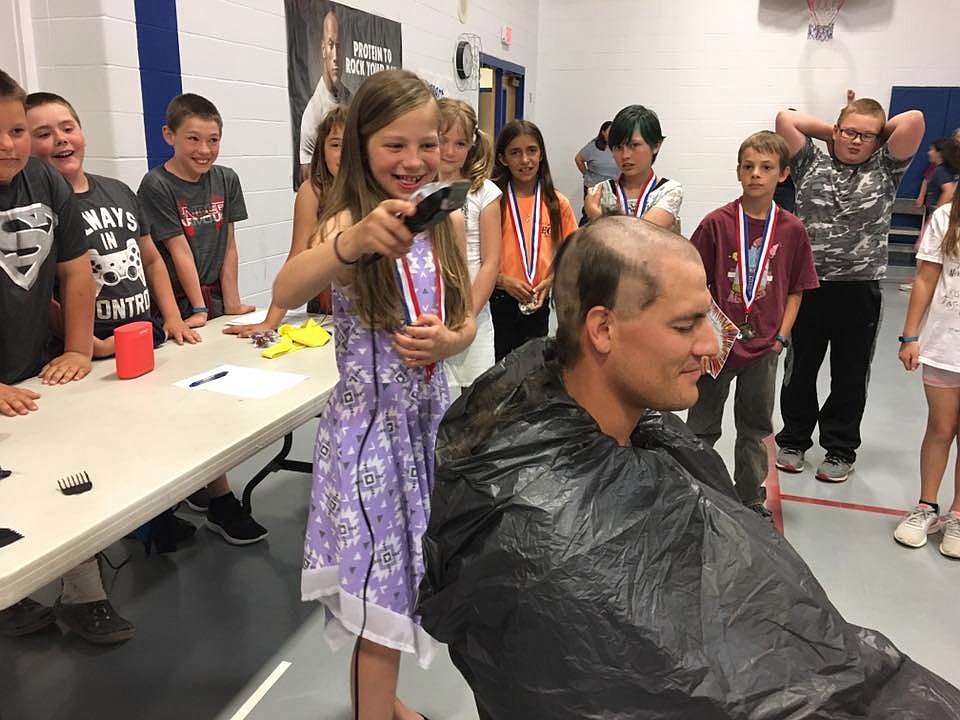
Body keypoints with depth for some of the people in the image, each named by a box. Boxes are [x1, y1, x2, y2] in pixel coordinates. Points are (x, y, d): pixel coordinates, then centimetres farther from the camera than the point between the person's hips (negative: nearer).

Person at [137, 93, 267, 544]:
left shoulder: (225, 181, 7)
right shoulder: (156, 186, -8)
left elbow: (228, 246, 5)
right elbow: (179, 252, -11)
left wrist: (230, 302, 1)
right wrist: (198, 309, -11)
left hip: (216, 299, 5)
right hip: (180, 305, -5)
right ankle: (221, 502, 0)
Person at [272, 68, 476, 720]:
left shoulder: (448, 221, 1)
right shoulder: (348, 223, -14)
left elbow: (467, 322, 7)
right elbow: (285, 294, -34)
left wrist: (446, 341, -16)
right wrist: (355, 241, -52)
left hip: (430, 417, 5)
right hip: (370, 427, -5)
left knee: (404, 577, 20)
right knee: (382, 588, 3)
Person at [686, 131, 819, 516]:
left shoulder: (792, 229, -2)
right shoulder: (717, 223, -9)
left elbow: (796, 289, 5)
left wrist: (781, 336, -2)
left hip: (763, 347, 2)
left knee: (756, 428, 16)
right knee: (702, 427, 11)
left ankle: (750, 499, 32)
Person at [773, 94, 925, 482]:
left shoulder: (885, 169, 5)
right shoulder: (812, 164, 5)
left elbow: (914, 119, -6)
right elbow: (785, 119, -2)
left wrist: (877, 133, 9)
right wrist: (832, 130, 6)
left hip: (860, 287, 0)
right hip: (808, 283, 0)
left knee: (850, 374, 10)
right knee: (800, 368, 11)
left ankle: (840, 450, 25)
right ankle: (793, 440, 28)